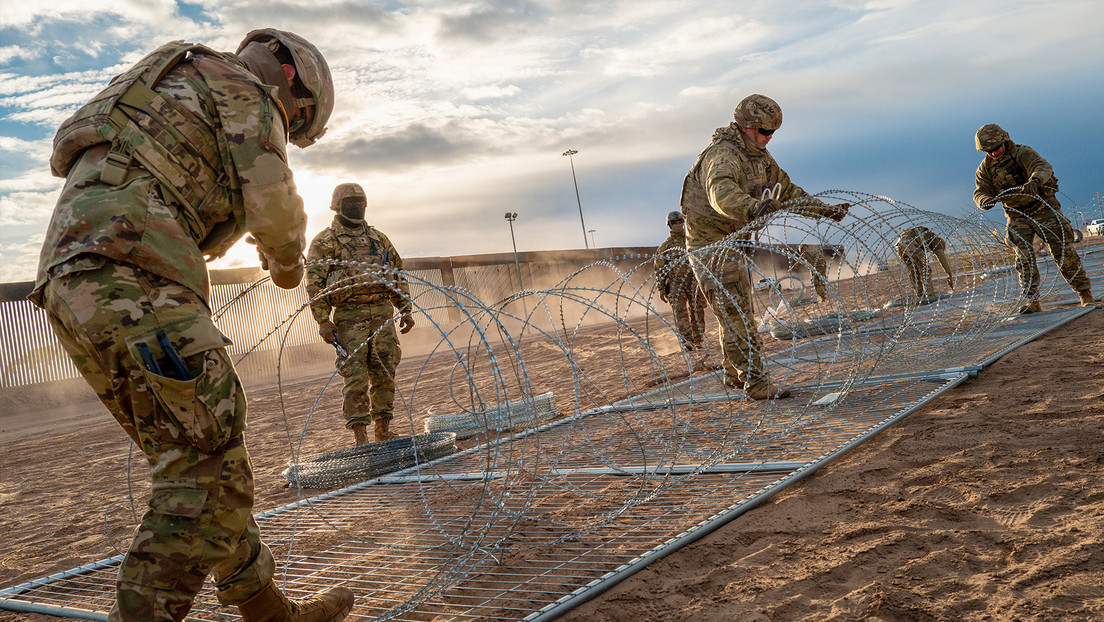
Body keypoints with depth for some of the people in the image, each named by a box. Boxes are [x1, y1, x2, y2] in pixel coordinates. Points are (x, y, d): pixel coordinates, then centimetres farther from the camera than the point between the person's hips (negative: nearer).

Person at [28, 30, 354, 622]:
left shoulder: (181, 92, 35)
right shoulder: (246, 91, 8)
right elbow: (275, 209, -3)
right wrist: (288, 259, 17)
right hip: (130, 276, -9)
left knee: (193, 460, 11)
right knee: (209, 464, -9)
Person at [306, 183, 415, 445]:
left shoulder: (378, 238, 17)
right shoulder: (324, 241, 2)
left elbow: (397, 275, 20)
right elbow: (315, 284, -3)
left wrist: (406, 310, 13)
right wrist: (323, 321, -11)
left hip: (382, 313, 4)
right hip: (349, 317, -4)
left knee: (385, 372, 4)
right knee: (356, 377, -7)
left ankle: (384, 429, 14)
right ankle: (360, 437, -2)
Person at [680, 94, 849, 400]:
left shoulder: (760, 157, 7)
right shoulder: (723, 156, -24)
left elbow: (787, 191, 19)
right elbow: (722, 193, -47)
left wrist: (825, 211, 15)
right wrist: (752, 208, -65)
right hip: (710, 246, -10)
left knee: (738, 313, 19)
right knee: (736, 314, -10)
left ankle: (735, 374, 33)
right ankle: (755, 381, -6)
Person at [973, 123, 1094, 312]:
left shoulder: (1022, 153, -14)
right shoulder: (984, 169, 0)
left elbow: (1043, 167, -29)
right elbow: (981, 191, -1)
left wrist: (1034, 179, -53)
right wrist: (985, 200, -26)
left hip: (1043, 209, -3)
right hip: (1017, 216, 3)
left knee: (1063, 251, -5)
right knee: (1023, 257, -10)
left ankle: (1085, 294, 4)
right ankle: (1031, 301, -9)